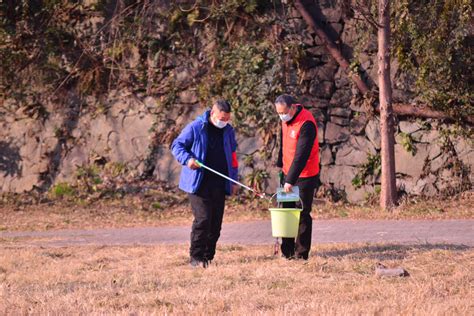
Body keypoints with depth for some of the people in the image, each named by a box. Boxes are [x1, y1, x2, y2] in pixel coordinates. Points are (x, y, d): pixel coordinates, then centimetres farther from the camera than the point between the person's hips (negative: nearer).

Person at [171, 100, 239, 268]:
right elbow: (177, 145, -1)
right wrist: (187, 159, -20)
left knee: (215, 222, 5)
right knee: (202, 219, -14)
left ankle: (208, 257, 14)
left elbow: (232, 156, 20)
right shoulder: (195, 128, -5)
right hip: (199, 183, -5)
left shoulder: (228, 131, 12)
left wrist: (233, 181, 16)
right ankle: (196, 257, -8)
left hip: (219, 184, 5)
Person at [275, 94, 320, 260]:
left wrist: (291, 180, -31)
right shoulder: (286, 119, 2)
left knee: (302, 215, -3)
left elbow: (301, 155, -29)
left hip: (305, 176, -8)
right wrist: (280, 163, 19)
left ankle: (301, 253, 4)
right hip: (288, 173, 8)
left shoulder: (306, 124, -25)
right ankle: (287, 251, 16)